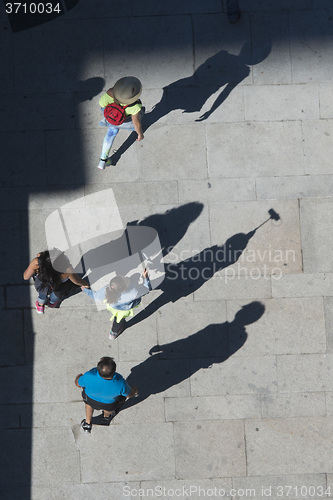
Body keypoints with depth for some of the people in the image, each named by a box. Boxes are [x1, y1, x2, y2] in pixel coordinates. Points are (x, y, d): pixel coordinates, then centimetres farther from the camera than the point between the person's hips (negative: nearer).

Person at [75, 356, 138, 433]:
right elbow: (129, 394, -20)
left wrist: (79, 377, 4)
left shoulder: (89, 377, -44)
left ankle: (87, 424, 57)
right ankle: (106, 417, 66)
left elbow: (78, 383, -20)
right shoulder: (120, 384, -43)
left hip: (90, 397, 1)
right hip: (109, 402, -1)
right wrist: (134, 391, 4)